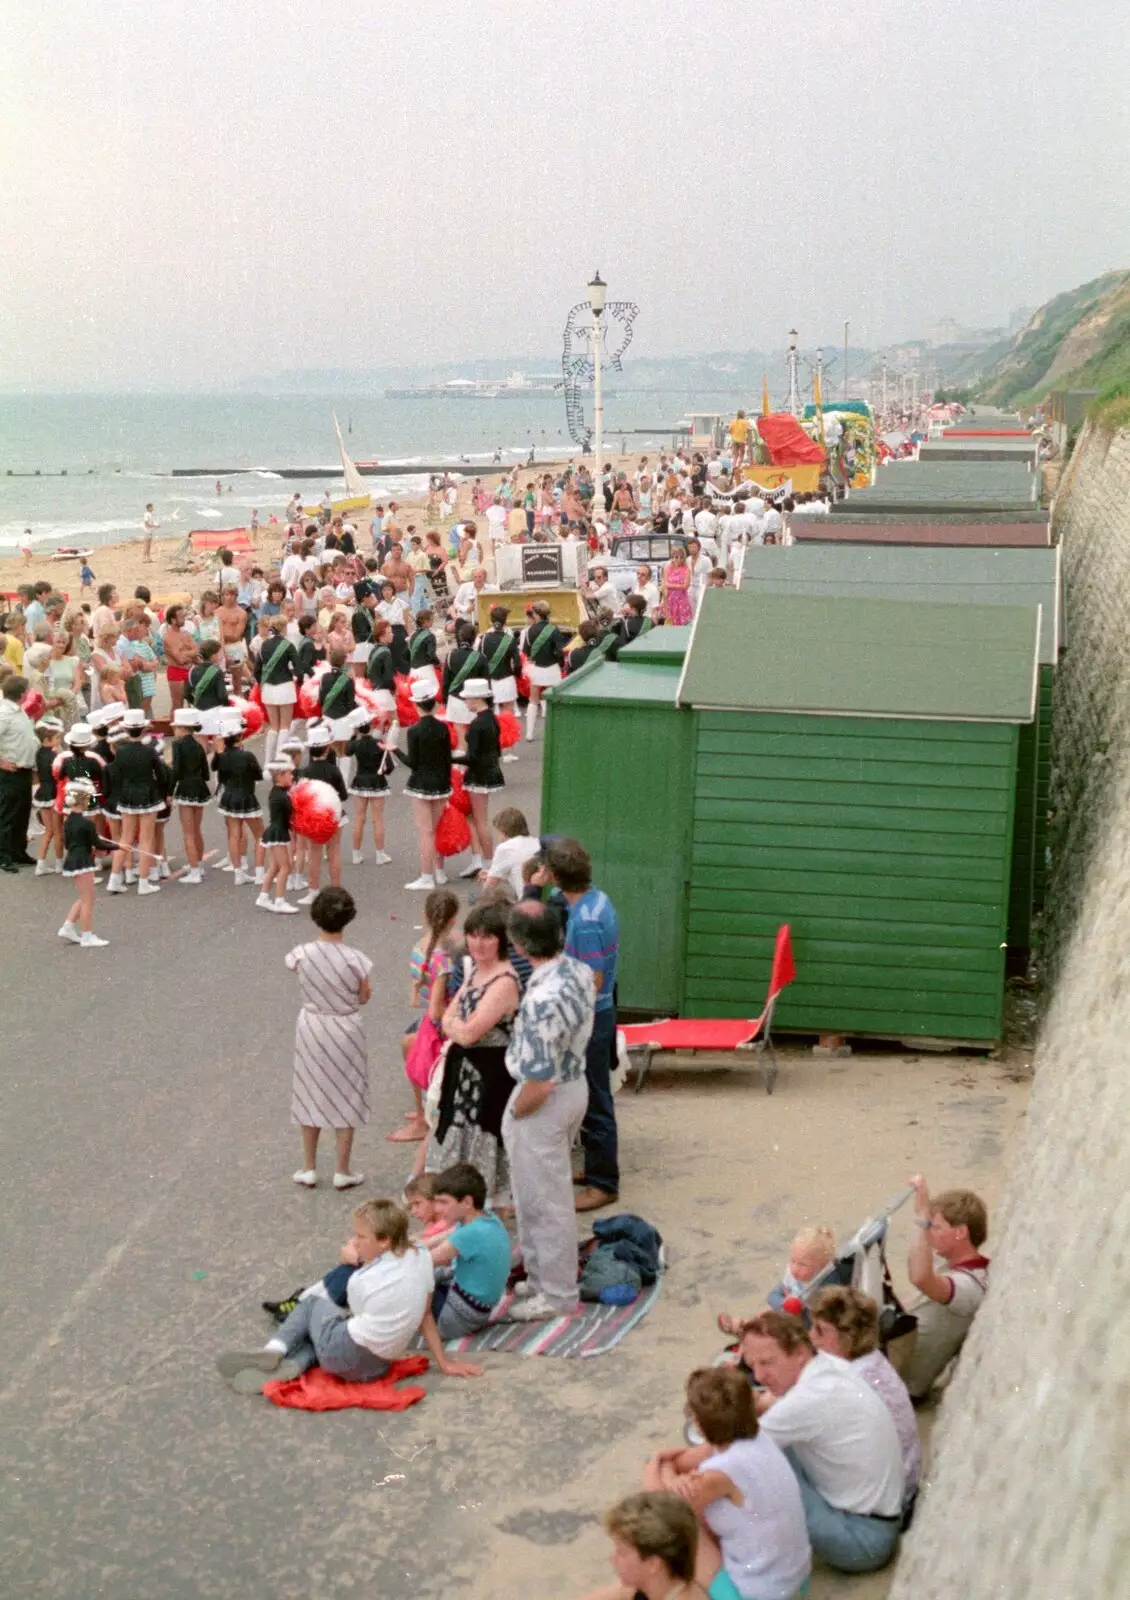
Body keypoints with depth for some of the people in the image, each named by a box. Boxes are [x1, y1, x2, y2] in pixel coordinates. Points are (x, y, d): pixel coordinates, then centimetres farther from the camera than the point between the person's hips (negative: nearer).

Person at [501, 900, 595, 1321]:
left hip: (546, 1102, -9)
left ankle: (557, 1294, 20)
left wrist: (514, 1113, -12)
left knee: (545, 1201, 6)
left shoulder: (543, 1000, -33)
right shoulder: (580, 972, -4)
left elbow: (539, 1082, -29)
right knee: (542, 1195, 24)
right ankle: (543, 1277, 38)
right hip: (575, 1082, 9)